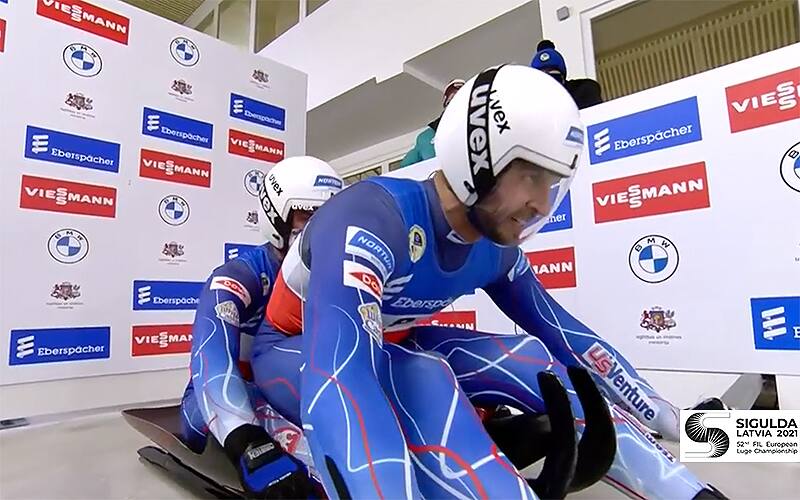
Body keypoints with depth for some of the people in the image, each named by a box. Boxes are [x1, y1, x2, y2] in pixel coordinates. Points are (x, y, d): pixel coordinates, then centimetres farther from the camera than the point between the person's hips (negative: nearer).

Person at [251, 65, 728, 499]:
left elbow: (565, 334, -3)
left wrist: (678, 424, -2)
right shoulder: (373, 217, -35)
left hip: (389, 347, 5)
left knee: (536, 361, -16)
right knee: (423, 377, -38)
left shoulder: (496, 249, -13)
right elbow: (339, 378, -49)